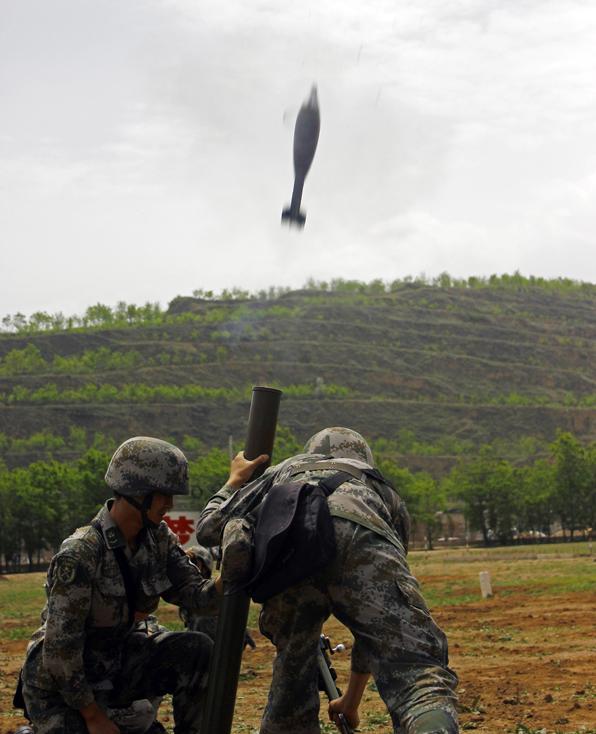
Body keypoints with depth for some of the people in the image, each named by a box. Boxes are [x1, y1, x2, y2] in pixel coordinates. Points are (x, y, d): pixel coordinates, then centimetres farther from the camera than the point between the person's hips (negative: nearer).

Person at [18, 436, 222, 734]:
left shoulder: (158, 539, -5)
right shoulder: (80, 553, -28)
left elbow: (198, 595, -8)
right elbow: (60, 646, -25)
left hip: (116, 660, 6)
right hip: (62, 683, -6)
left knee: (200, 651, -13)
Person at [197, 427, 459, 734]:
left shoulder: (287, 470, 45)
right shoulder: (386, 493, 43)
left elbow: (207, 528, 43)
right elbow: (379, 617, 47)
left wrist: (235, 479, 64)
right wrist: (352, 699, 57)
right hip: (361, 536, -2)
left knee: (292, 674, 23)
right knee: (419, 674, -11)